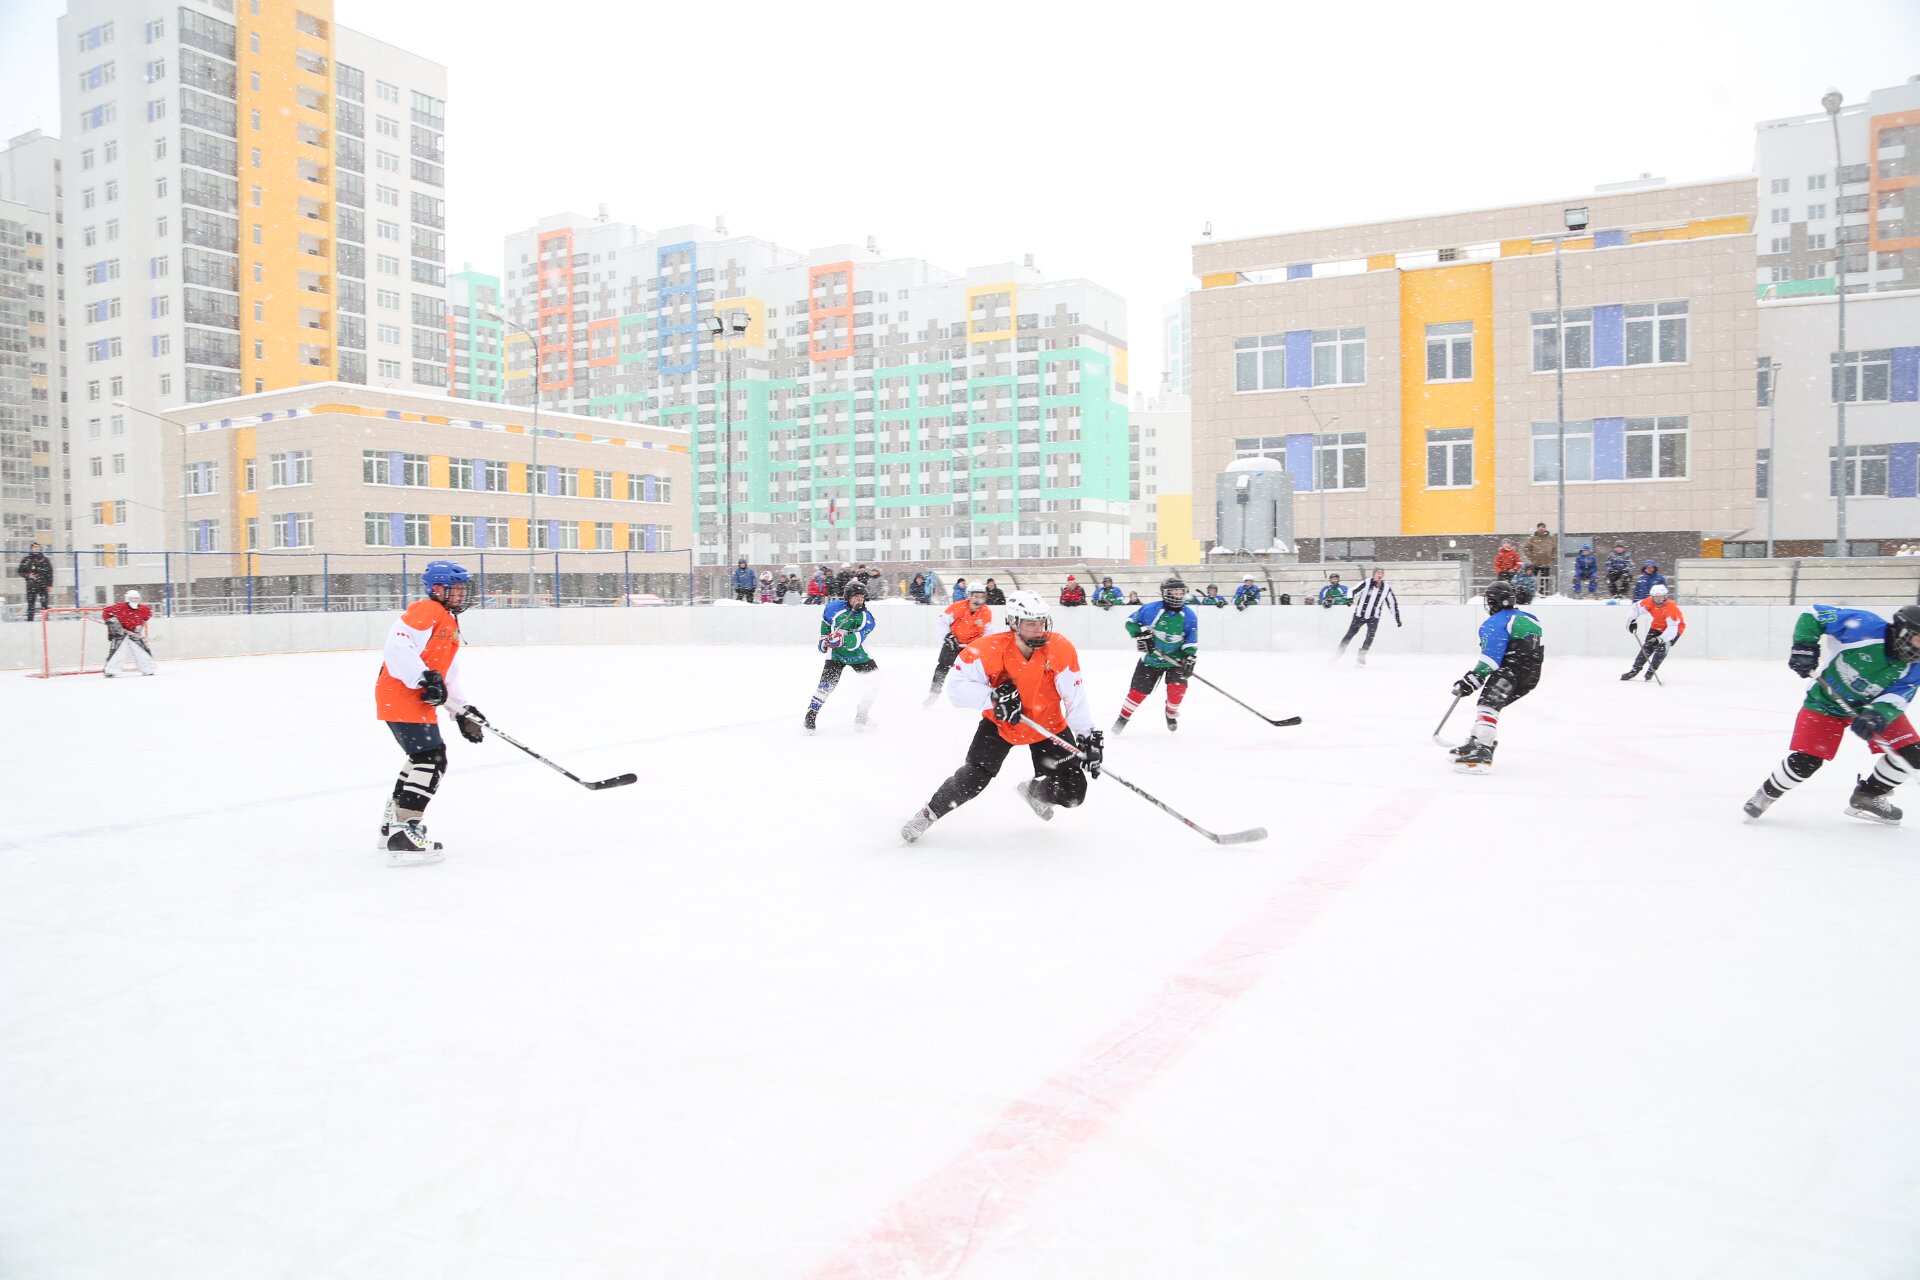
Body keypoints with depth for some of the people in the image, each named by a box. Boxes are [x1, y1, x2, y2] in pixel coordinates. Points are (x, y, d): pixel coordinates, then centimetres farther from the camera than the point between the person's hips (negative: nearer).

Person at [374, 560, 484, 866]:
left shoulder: (450, 623, 22)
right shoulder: (424, 611, -11)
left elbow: (449, 673, 24)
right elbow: (396, 646, -25)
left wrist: (463, 710, 18)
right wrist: (424, 678, -30)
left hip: (418, 700, 11)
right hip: (401, 696, -11)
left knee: (423, 757, 22)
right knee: (431, 759, -16)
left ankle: (393, 824, 35)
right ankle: (403, 834, -17)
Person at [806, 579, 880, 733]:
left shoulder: (866, 617, -15)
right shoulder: (834, 607, -13)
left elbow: (856, 640, -29)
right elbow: (825, 619, 11)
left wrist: (842, 640, -46)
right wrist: (824, 638, 11)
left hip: (857, 652, 2)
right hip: (836, 652, -2)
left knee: (873, 677, -6)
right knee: (827, 683, -13)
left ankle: (862, 714, 9)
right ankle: (811, 714, -2)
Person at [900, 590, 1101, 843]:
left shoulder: (1061, 649, -22)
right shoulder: (989, 650, -26)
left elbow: (1075, 697, -18)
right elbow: (957, 687, -26)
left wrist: (1088, 736, -23)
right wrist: (994, 697, -39)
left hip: (1049, 725, 2)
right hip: (1000, 723, -2)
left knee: (1071, 793, -2)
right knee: (973, 778, -18)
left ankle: (1033, 791, 33)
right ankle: (929, 813, 9)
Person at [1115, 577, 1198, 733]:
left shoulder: (1189, 615, -9)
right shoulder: (1151, 609, -16)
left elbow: (1192, 641, -3)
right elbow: (1131, 622, -3)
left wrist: (1190, 659, -15)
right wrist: (1140, 636, -16)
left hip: (1176, 659, 1)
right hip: (1151, 658, -1)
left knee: (1177, 687, -17)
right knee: (1138, 690, 0)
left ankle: (1172, 713, 14)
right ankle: (1123, 718, 20)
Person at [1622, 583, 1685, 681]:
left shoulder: (1671, 607, -35)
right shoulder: (1649, 602, -20)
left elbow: (1673, 627, -36)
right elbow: (1636, 608, -1)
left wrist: (1661, 639, -42)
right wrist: (1632, 621, -8)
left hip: (1674, 628, -5)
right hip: (1656, 627, 5)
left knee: (1662, 647, -19)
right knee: (1648, 647, -3)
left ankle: (1651, 671, -7)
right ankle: (1635, 670, 1)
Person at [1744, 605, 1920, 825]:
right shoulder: (1866, 627, -29)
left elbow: (1897, 698, -23)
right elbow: (1814, 615, -20)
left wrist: (1876, 715, -43)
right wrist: (1804, 646, -29)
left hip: (1873, 704, 5)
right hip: (1827, 702, -5)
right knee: (1804, 761, -14)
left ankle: (1868, 797, 15)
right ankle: (1767, 793, 13)